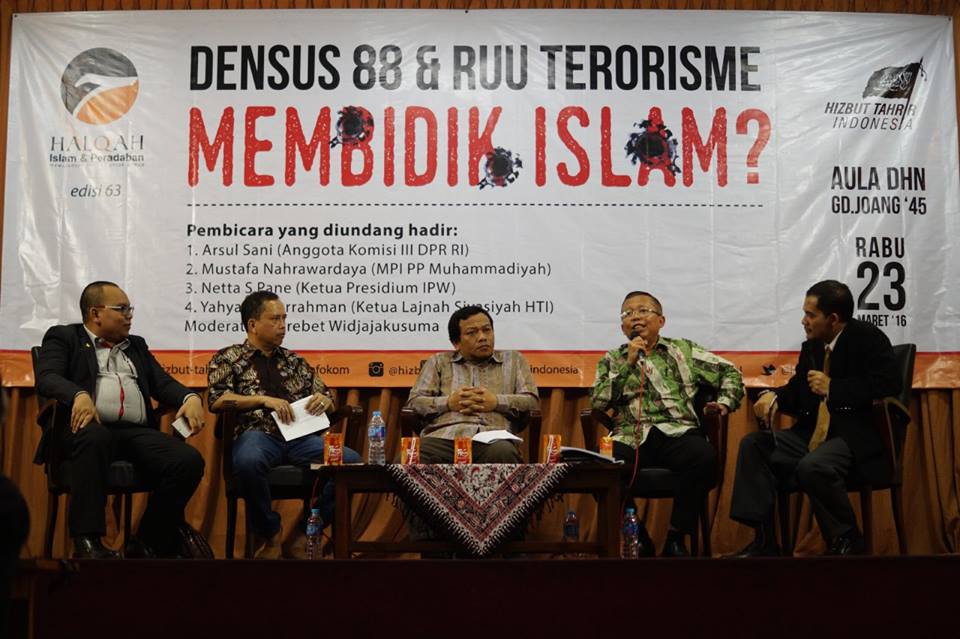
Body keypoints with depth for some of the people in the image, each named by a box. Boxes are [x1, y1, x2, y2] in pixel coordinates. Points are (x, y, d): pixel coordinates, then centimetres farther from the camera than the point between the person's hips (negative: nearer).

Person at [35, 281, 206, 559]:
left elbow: (163, 383, 17)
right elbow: (46, 377, -3)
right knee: (94, 437, -40)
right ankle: (87, 541, -35)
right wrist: (80, 395, -25)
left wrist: (191, 398, -6)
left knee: (189, 461, -23)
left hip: (138, 432, 5)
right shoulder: (64, 337, 15)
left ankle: (146, 544, -10)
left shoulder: (137, 345, 29)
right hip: (92, 427, -4)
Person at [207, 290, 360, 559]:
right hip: (258, 434, -4)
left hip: (300, 436, 4)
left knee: (351, 460, -24)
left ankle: (307, 533, -9)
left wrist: (324, 400, 4)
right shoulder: (228, 359, 15)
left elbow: (327, 399, 29)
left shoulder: (294, 361, 27)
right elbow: (216, 400, -1)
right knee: (248, 461, -41)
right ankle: (269, 533, -13)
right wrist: (264, 399, -10)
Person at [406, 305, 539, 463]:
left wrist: (496, 402, -2)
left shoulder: (513, 360, 25)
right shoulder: (439, 362, 25)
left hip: (493, 438, 0)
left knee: (503, 454, -41)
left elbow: (532, 401, 14)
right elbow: (414, 401, 15)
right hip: (443, 436, 0)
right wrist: (449, 403, -3)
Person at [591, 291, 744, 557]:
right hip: (631, 437, 0)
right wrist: (629, 363, 3)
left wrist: (724, 402, 6)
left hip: (678, 432, 0)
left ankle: (676, 537, -17)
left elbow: (729, 372, 24)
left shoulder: (683, 350, 22)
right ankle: (637, 538, -10)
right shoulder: (612, 360, 22)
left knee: (705, 457, -35)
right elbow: (598, 401, 6)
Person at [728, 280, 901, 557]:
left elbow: (888, 385, -23)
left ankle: (846, 541, -9)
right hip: (813, 432, 8)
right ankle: (764, 539, -7)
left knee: (812, 466, -34)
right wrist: (774, 396, -2)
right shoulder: (811, 347, 12)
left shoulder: (869, 338, -8)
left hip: (858, 436, -8)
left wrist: (832, 387, -20)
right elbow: (796, 390, 21)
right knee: (753, 445, -5)